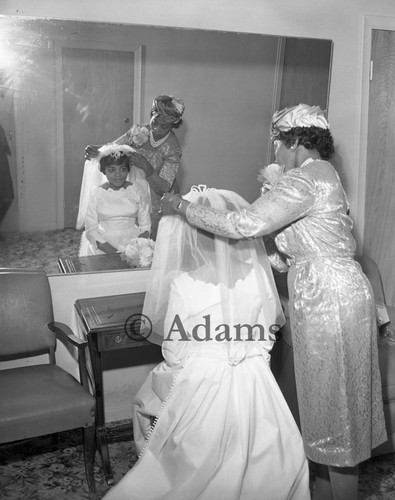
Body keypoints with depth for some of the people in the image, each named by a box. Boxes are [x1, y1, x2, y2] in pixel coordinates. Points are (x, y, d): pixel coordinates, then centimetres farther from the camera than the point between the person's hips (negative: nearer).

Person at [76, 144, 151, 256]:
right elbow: (91, 230, -2)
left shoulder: (137, 190, 5)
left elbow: (145, 226, 5)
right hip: (104, 244, -1)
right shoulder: (95, 192, 1)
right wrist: (114, 252, -14)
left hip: (132, 242, 2)